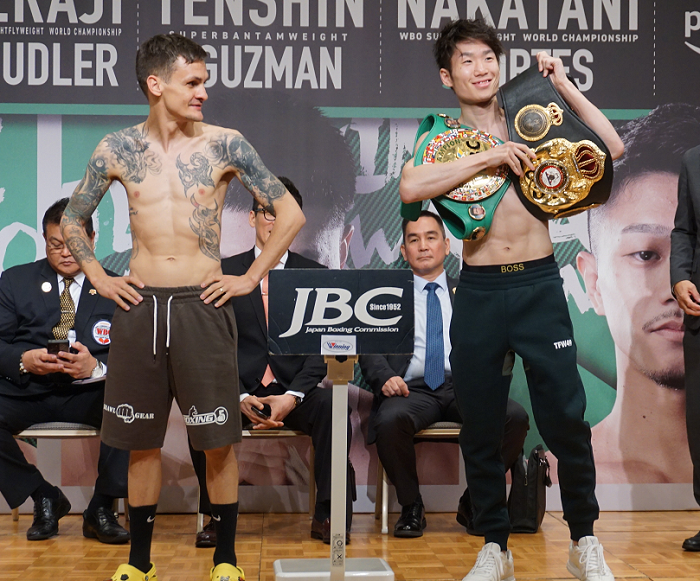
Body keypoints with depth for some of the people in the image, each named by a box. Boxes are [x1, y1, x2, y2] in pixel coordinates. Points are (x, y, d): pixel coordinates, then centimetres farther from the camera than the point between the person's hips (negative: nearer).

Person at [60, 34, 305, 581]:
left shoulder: (224, 145, -2)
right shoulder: (117, 150, 3)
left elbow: (291, 215, 2)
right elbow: (72, 220, 18)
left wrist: (251, 278, -2)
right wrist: (99, 278, 7)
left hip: (202, 306, -2)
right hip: (139, 307, 2)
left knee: (218, 440, 2)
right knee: (141, 440, 10)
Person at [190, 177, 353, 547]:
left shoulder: (315, 275, 8)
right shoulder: (224, 273, 8)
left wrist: (292, 397, -16)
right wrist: (241, 397, -15)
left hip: (294, 393, 0)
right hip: (239, 391, 0)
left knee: (330, 403, -31)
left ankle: (327, 515, -18)